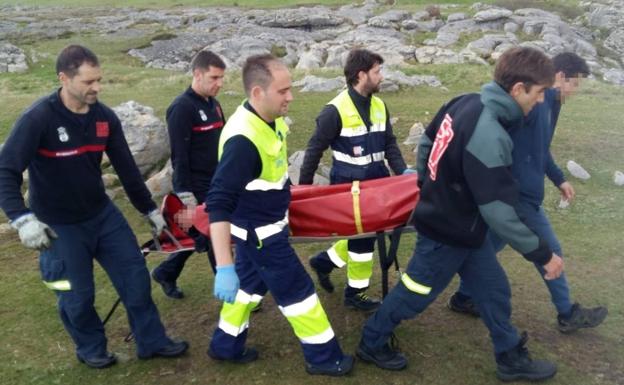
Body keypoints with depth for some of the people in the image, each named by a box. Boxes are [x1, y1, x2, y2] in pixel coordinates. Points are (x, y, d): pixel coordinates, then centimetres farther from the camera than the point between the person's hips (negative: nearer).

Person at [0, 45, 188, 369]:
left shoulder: (105, 117, -5)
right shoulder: (38, 119, -21)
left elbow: (126, 168, 5)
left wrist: (150, 210, 11)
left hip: (102, 213, 5)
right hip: (58, 226, -5)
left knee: (135, 274, 7)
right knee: (77, 294, 7)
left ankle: (152, 342, 24)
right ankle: (91, 348, 34)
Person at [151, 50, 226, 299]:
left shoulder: (213, 104, 11)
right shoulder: (182, 108, -16)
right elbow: (179, 156, -19)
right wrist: (186, 195, -20)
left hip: (215, 184, 9)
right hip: (197, 188, -8)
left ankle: (165, 273, 34)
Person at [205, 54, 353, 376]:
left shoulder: (269, 120, -3)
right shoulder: (243, 139, -33)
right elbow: (218, 204, -35)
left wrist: (282, 191, 29)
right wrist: (224, 267, -37)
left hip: (263, 224, 9)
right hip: (260, 231, -9)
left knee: (250, 282, 22)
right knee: (296, 289, 5)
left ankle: (226, 346, 39)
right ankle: (323, 356, 23)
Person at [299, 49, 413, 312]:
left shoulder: (379, 106, 6)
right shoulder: (336, 110, -16)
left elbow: (389, 143, 11)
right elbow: (315, 149, -11)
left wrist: (402, 171, -4)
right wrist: (304, 186, -7)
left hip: (375, 183, 7)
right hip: (349, 186, -7)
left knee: (365, 234, 14)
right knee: (363, 237, 2)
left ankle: (325, 261, 34)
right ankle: (355, 293, 21)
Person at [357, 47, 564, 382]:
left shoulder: (466, 102, -6)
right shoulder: (489, 137, -34)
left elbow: (427, 141, 9)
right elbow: (498, 211, -31)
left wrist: (428, 184, 23)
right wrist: (542, 253, -20)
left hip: (443, 216, 9)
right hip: (449, 233, -9)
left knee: (493, 289, 19)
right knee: (413, 294, 12)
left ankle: (511, 358, 37)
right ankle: (371, 344, 34)